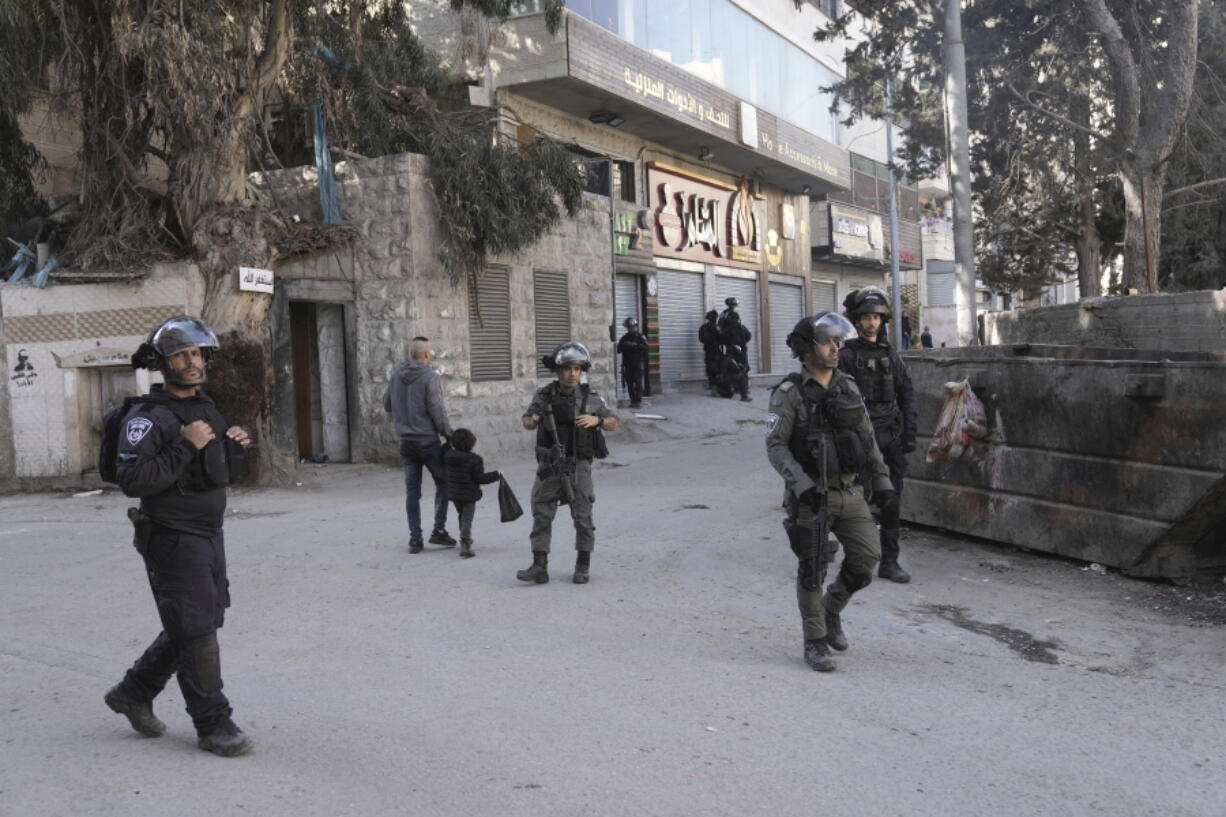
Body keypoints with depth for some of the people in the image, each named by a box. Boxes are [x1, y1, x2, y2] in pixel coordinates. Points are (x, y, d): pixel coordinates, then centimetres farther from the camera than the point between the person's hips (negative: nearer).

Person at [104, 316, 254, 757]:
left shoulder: (206, 409, 12)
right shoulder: (146, 417, -13)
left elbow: (228, 473, 20)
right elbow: (132, 479, -24)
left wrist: (235, 447, -1)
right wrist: (184, 446, -26)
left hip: (209, 536, 9)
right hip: (173, 540, -8)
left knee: (195, 625, 17)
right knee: (197, 632, -3)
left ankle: (133, 692, 34)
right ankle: (213, 724, 8)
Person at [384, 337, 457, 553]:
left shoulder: (395, 376, 5)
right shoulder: (431, 377, -13)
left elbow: (387, 405, 14)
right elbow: (437, 411, -15)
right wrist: (448, 434, -5)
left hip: (406, 442, 5)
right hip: (428, 440, -5)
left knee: (412, 490, 8)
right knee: (443, 483, 12)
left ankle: (415, 537, 8)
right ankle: (439, 529, 6)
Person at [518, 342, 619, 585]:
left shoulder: (590, 397, -4)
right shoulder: (544, 396, -1)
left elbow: (614, 424, 4)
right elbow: (527, 422, 10)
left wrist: (596, 420, -16)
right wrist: (532, 421, -14)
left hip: (578, 466, -1)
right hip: (549, 466, 1)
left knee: (582, 517, 4)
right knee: (541, 516, 0)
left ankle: (583, 566, 19)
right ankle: (539, 567, 5)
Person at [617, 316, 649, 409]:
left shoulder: (641, 336, 4)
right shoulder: (624, 338, 14)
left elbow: (645, 347, -11)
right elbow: (619, 349, 10)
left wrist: (636, 345, -23)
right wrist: (623, 345, -10)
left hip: (638, 364, -4)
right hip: (627, 364, 4)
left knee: (638, 382, -10)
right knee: (629, 383, 2)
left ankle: (638, 401, -10)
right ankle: (633, 401, 8)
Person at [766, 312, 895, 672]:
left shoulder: (848, 388, 6)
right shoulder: (789, 393, -11)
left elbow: (867, 438, 13)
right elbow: (775, 446, -15)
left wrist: (881, 479, 8)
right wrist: (801, 484, -25)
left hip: (849, 492, 5)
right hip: (810, 495, -5)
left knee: (866, 556, 2)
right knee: (813, 571, 2)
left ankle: (831, 611, 27)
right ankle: (815, 642, 17)